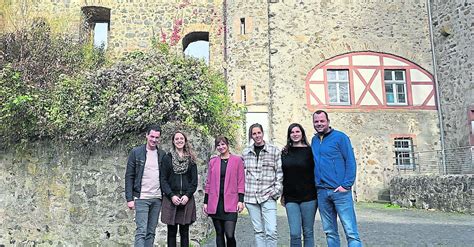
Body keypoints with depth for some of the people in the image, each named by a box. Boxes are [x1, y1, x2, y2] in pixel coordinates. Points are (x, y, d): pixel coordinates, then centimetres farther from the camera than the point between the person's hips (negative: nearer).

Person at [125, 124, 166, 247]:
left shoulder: (162, 154, 8)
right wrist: (129, 198, -8)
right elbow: (129, 176, -2)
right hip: (141, 198, -4)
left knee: (151, 232, 10)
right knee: (141, 231, -8)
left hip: (157, 199, 4)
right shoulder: (136, 152, -2)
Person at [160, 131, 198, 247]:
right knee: (172, 232, 3)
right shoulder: (167, 158, 6)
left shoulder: (191, 159, 9)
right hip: (171, 199, -1)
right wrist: (171, 195, -11)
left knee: (184, 232, 6)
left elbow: (194, 181, 5)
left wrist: (187, 195, -9)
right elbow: (163, 179, 0)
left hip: (187, 199, 1)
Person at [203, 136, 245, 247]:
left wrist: (240, 200, -6)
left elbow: (241, 182, 2)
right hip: (215, 203, 3)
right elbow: (208, 183, 13)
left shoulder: (237, 160, 3)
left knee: (229, 234, -11)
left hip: (230, 203, -3)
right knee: (219, 233, 10)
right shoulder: (212, 161, 10)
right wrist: (205, 201, 10)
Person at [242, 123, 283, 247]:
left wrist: (276, 191, -5)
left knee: (271, 231, -10)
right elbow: (243, 173, 14)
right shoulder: (246, 152, 10)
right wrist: (242, 193, 8)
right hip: (250, 196, 3)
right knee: (258, 231, 9)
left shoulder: (274, 151, 2)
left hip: (268, 196, -2)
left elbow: (280, 173, 2)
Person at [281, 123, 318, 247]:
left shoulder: (309, 151, 0)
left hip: (308, 197, -2)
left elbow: (316, 173, 0)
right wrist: (282, 195, 11)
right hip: (291, 199, 2)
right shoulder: (285, 153, 9)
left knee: (308, 232, 6)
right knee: (294, 233, -2)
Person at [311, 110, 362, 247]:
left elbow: (351, 162, -7)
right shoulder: (314, 140, 14)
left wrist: (346, 185, -13)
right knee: (330, 231, 11)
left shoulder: (340, 137, -2)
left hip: (340, 191, -5)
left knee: (351, 231, -5)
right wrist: (316, 183, 10)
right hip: (321, 192, 5)